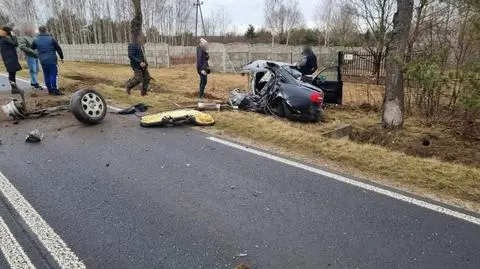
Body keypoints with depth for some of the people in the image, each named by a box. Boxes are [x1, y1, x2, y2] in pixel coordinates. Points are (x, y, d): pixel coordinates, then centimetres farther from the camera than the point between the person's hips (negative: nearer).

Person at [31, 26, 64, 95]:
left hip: (43, 60, 4)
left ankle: (50, 90, 13)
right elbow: (58, 49, 1)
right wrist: (61, 57, 10)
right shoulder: (51, 39, -2)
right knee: (53, 75, -4)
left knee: (46, 75, 10)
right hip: (52, 60, -4)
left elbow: (31, 48, 20)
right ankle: (55, 90, -8)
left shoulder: (36, 40, 7)